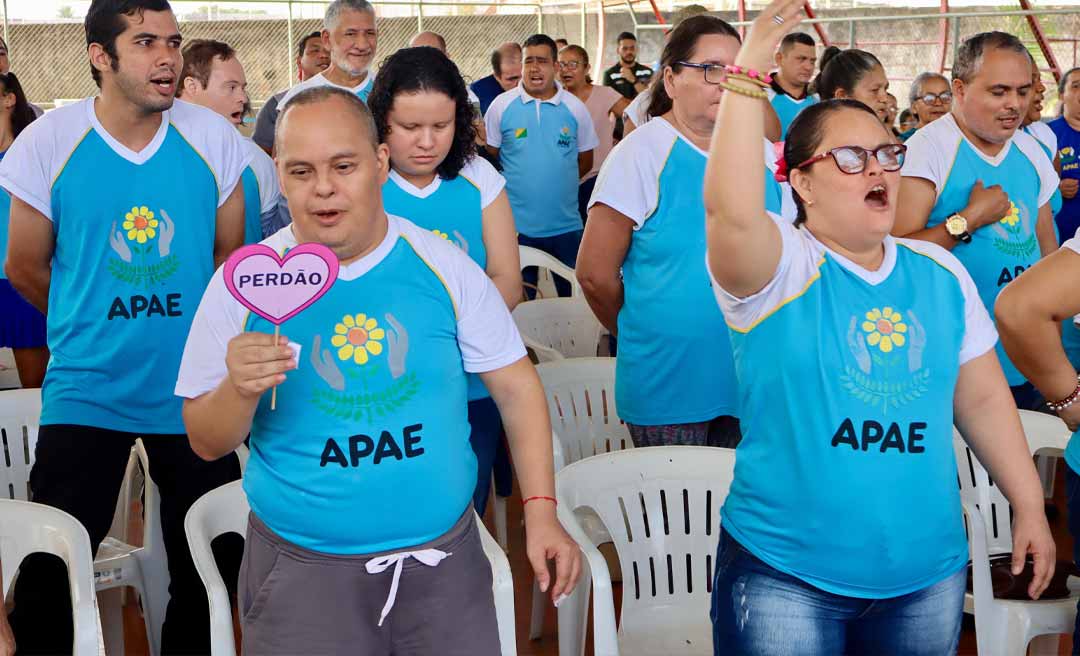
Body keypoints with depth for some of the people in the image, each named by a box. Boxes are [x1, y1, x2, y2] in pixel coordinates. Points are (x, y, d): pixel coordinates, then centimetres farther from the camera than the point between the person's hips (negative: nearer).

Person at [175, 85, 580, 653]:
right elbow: (205, 443, -1)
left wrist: (541, 511, -5)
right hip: (302, 575, -1)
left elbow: (516, 388, 2)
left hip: (444, 560, 1)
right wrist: (239, 391, -22)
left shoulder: (444, 267, -5)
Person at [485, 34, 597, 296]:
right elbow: (490, 155, 3)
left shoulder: (575, 108, 1)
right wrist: (516, 182, 1)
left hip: (566, 223, 1)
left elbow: (585, 161, 10)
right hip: (517, 224, -1)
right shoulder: (502, 105, -2)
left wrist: (558, 179, 7)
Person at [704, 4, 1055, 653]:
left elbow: (983, 399, 13)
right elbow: (731, 209, -32)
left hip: (928, 570, 5)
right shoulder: (779, 266, -10)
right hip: (786, 574, -4)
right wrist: (747, 74, -33)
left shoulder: (941, 272, 7)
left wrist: (1030, 505, 12)